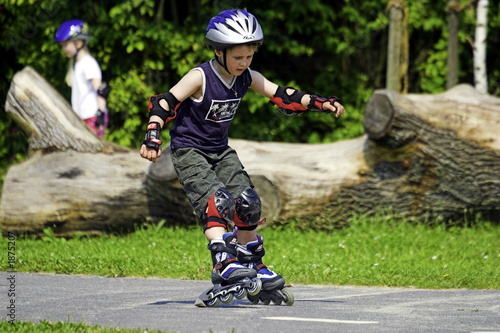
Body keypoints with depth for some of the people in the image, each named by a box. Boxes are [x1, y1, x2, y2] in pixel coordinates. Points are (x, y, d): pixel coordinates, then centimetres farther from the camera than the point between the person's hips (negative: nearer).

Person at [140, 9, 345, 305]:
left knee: (248, 202, -2)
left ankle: (251, 263, 13)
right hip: (188, 151, -6)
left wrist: (320, 103, -13)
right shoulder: (200, 78, -20)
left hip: (220, 150, 6)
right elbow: (164, 104, -23)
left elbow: (282, 96, -3)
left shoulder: (247, 78, -3)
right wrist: (152, 138, -35)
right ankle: (223, 262, -33)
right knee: (218, 200, -26)